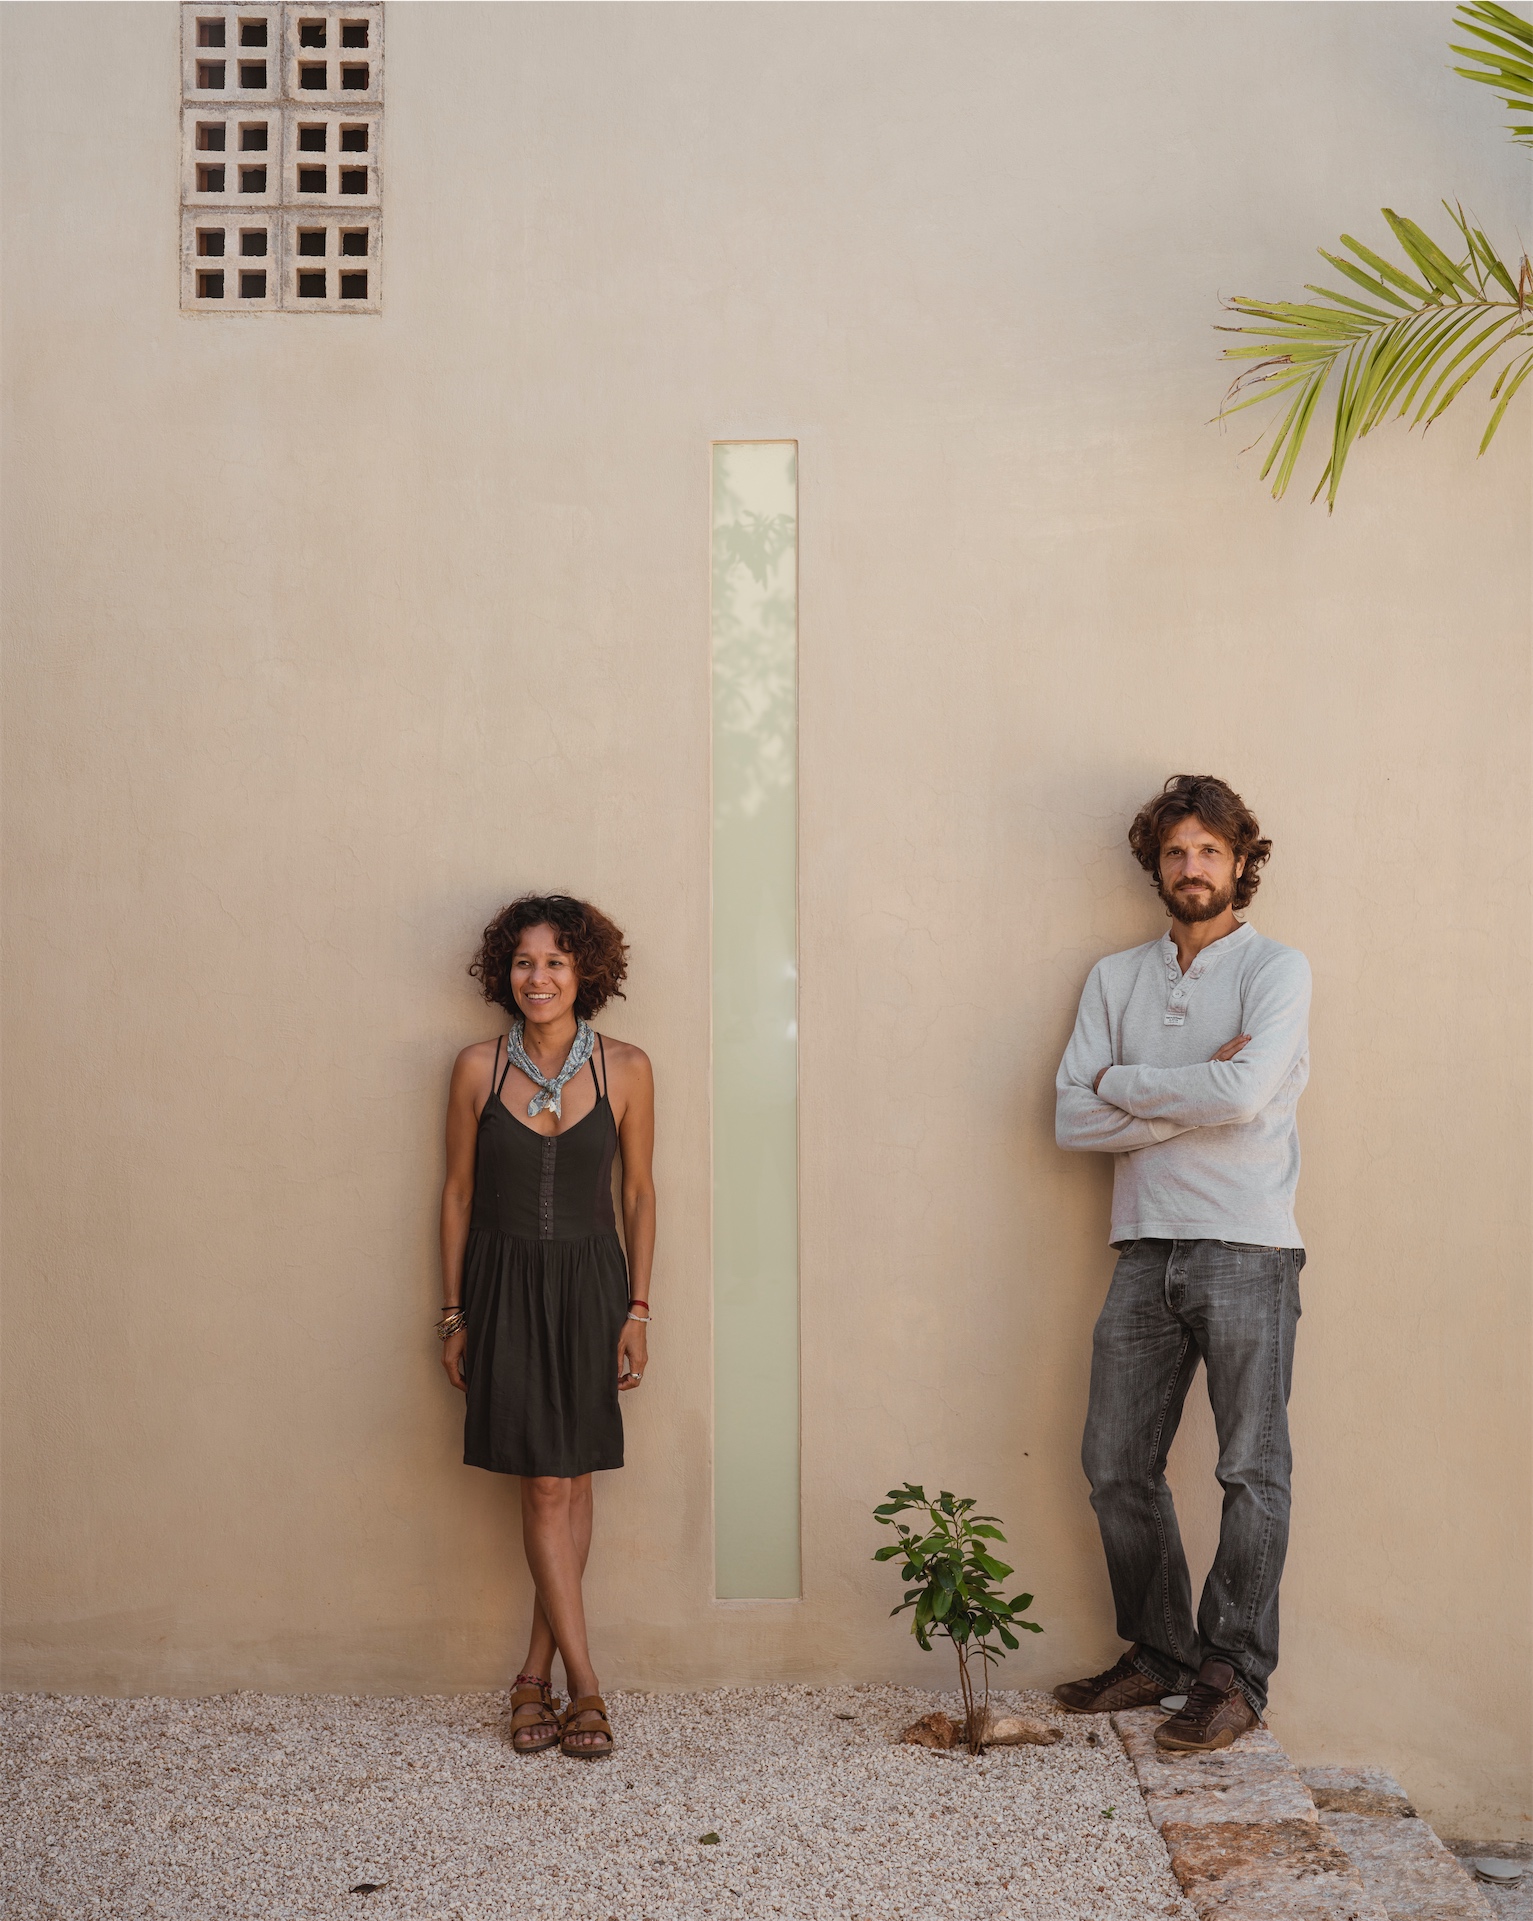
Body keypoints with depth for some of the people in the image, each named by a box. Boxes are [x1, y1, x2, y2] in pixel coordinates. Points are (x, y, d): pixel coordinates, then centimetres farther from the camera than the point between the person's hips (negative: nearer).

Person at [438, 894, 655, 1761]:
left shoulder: (624, 1068, -2)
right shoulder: (478, 1068, -2)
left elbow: (639, 1192, 4)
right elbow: (458, 1192, 5)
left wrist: (638, 1310, 0)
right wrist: (455, 1316, 4)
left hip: (590, 1285, 1)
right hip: (506, 1286, -1)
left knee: (572, 1481, 5)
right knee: (547, 1486, -4)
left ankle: (537, 1676, 17)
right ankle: (585, 1687, 3)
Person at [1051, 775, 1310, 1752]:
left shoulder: (1277, 968, 0)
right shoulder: (1116, 977, 13)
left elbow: (1244, 1094, -18)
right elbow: (1073, 1117, 1)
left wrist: (1126, 1084, -5)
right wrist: (1194, 1094, -8)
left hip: (1247, 1249, -4)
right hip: (1146, 1250, 5)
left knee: (1252, 1471, 0)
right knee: (1118, 1467, 7)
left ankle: (1234, 1678, 11)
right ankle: (1161, 1654, 22)